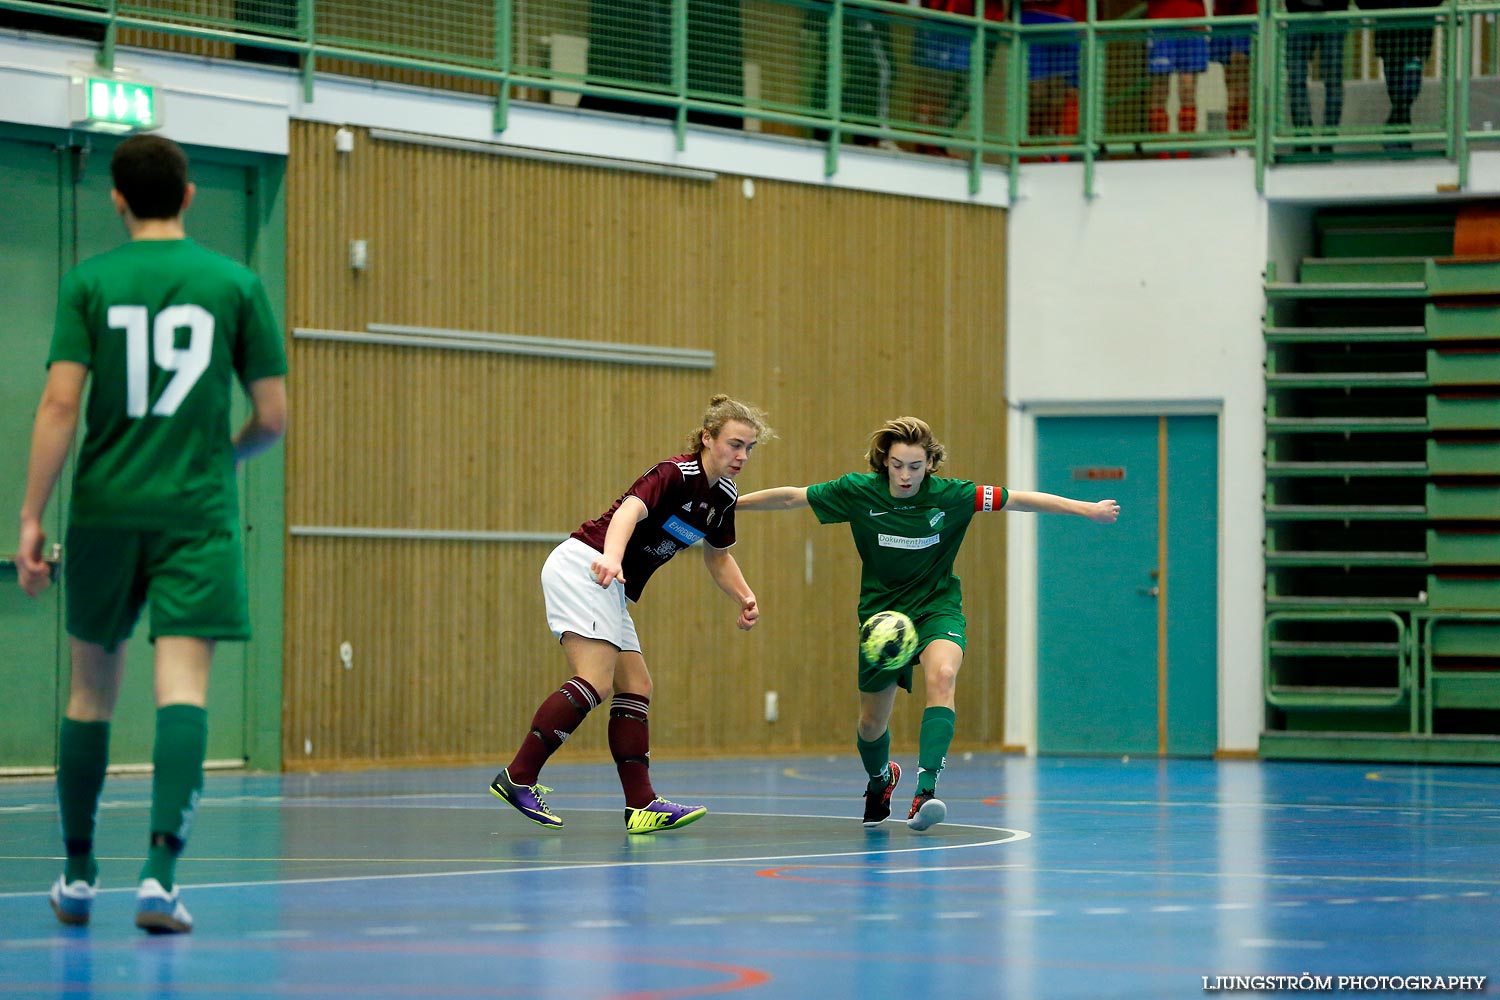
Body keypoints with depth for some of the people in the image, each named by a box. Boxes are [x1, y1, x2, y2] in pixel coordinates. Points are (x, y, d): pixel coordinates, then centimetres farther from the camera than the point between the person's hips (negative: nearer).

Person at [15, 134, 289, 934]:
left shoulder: (89, 283, 1)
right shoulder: (236, 284, 2)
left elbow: (59, 404, -6)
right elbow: (273, 417, 3)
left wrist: (31, 519, -3)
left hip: (105, 509, 1)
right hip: (198, 510, -1)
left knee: (91, 688, 14)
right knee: (183, 685, -8)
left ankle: (78, 874, 23)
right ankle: (160, 871, -24)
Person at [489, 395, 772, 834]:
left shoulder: (723, 497, 12)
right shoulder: (676, 474, -15)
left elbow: (717, 556, 30)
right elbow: (631, 509, -33)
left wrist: (745, 597, 12)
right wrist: (612, 557, -53)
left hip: (612, 587, 10)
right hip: (581, 564, -10)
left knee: (635, 687, 4)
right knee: (596, 680, -21)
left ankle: (641, 805, 1)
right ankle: (517, 778, -21)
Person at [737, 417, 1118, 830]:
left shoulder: (949, 495, -16)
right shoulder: (858, 492, -14)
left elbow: (1018, 499, -13)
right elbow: (790, 497, -4)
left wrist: (1088, 509, -14)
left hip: (937, 607, -2)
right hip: (881, 611, 2)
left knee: (942, 674, -34)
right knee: (872, 723, 9)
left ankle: (926, 790, -39)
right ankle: (881, 778, 46)